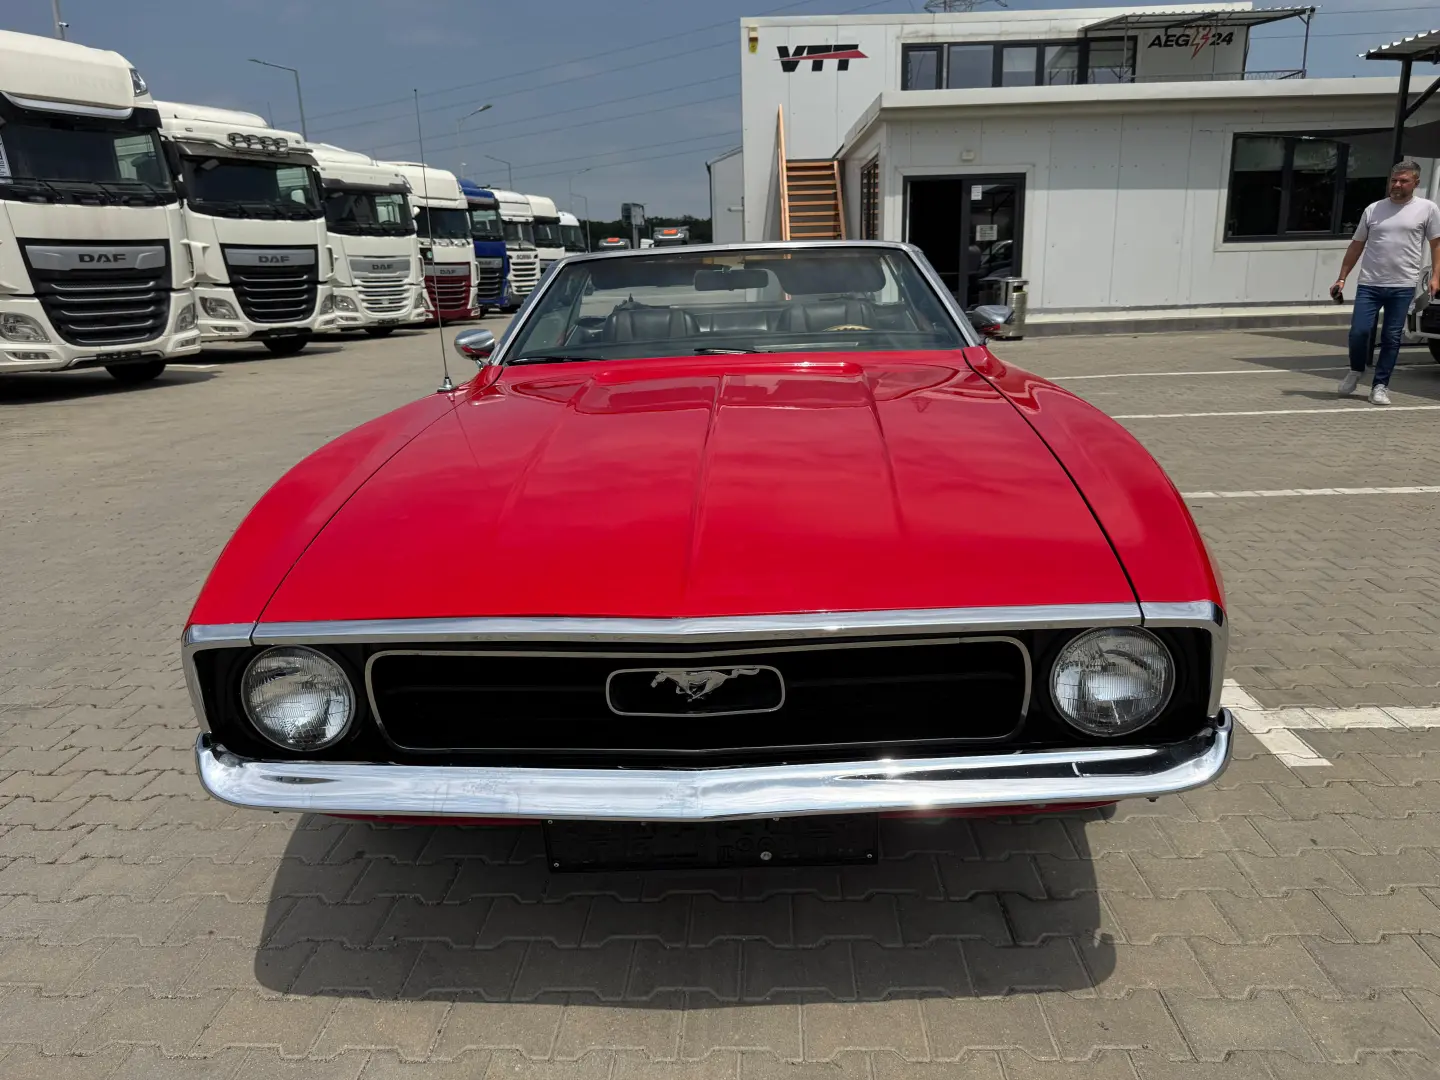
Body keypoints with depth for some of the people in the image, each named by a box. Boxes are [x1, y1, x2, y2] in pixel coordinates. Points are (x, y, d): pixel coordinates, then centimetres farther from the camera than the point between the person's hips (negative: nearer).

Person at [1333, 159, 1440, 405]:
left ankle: (1380, 385, 10)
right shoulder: (1373, 209, 9)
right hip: (1369, 284, 1)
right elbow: (1356, 245, 13)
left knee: (1391, 338, 2)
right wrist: (1342, 278, 8)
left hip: (1403, 286, -1)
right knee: (1358, 331, -7)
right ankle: (1356, 371, 19)